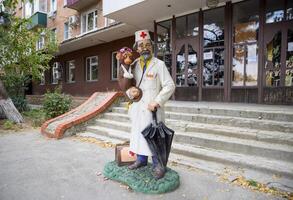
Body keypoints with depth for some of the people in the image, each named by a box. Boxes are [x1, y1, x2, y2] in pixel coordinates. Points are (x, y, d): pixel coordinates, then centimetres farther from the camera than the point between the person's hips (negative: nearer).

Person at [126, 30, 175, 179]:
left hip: (152, 108, -5)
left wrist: (157, 102, -19)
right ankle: (141, 159, 32)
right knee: (138, 132, 13)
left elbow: (169, 85, -9)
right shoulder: (134, 65, 10)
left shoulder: (159, 64, -4)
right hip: (138, 108, 5)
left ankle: (158, 165, 15)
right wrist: (129, 91, -4)